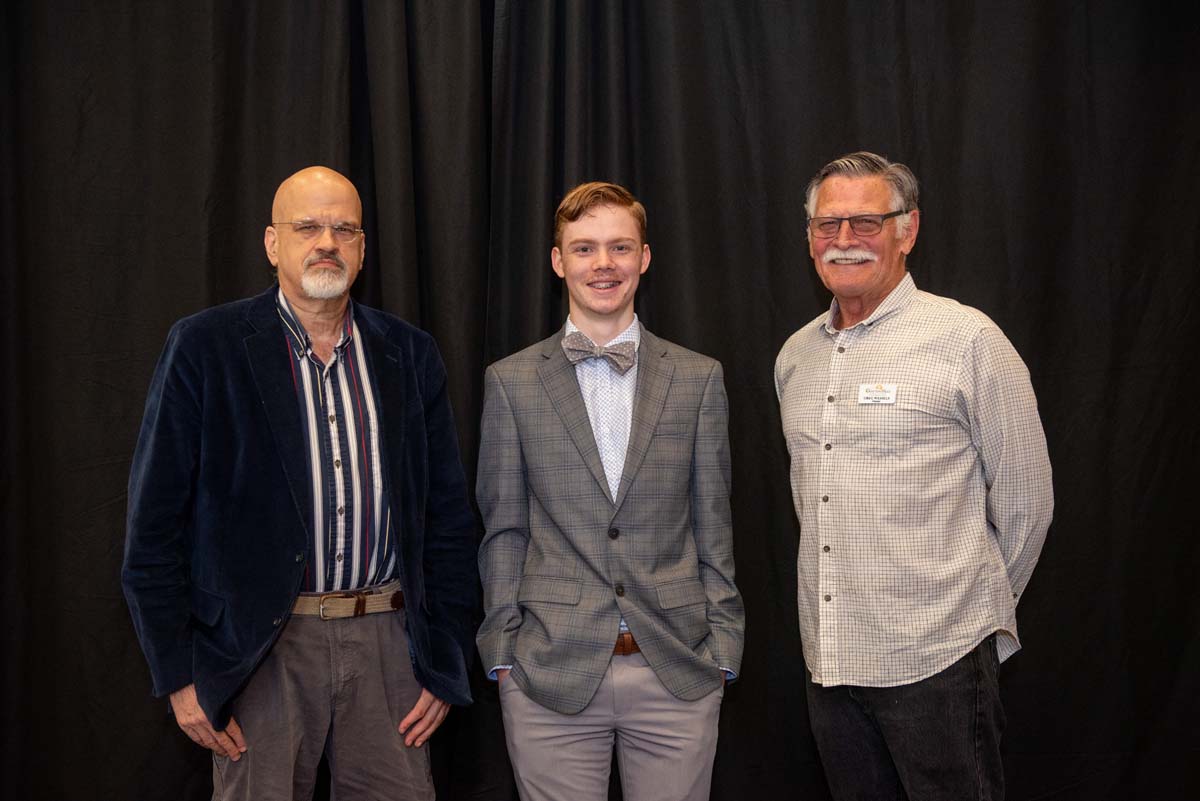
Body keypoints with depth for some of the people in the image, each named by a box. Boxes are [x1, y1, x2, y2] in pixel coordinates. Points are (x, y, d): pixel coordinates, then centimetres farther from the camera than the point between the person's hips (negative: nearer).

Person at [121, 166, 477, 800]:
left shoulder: (410, 353, 8)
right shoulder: (204, 346, -1)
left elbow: (447, 516, 9)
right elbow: (154, 521, -2)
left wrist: (444, 661, 4)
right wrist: (180, 675, -6)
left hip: (387, 642, 3)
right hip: (262, 649, -2)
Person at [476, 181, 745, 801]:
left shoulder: (698, 379, 6)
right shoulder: (512, 382, 4)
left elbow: (712, 524, 7)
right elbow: (503, 528, 6)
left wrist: (722, 650, 3)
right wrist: (501, 652, 1)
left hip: (678, 673, 1)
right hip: (550, 673, -1)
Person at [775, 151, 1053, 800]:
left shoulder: (966, 340, -7)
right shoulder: (795, 356, 12)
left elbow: (1025, 500, -1)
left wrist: (975, 601, 9)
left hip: (935, 658, -5)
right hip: (828, 660, 6)